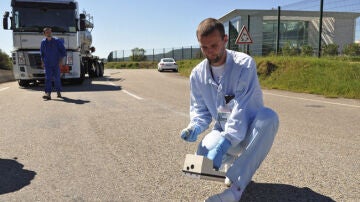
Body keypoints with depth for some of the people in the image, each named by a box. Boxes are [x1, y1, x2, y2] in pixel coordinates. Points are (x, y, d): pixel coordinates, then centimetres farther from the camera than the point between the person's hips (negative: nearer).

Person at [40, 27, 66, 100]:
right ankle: (48, 94, -18)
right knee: (48, 78, -10)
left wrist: (61, 60, -5)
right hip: (47, 64, 1)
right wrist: (42, 61, 13)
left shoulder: (57, 41, -2)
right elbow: (42, 53, 17)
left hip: (56, 63, -1)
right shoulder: (43, 42, 5)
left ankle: (58, 92, 24)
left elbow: (63, 50, 2)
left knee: (57, 78, 6)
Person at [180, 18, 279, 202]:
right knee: (203, 155, -29)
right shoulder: (197, 74, -3)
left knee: (269, 117, -37)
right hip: (223, 131, 3)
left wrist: (223, 144, -39)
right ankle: (234, 162, 8)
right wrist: (195, 127, -19)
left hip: (249, 130, -2)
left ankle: (236, 186, -37)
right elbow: (199, 109, 5)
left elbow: (242, 108, -28)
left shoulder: (245, 64, -18)